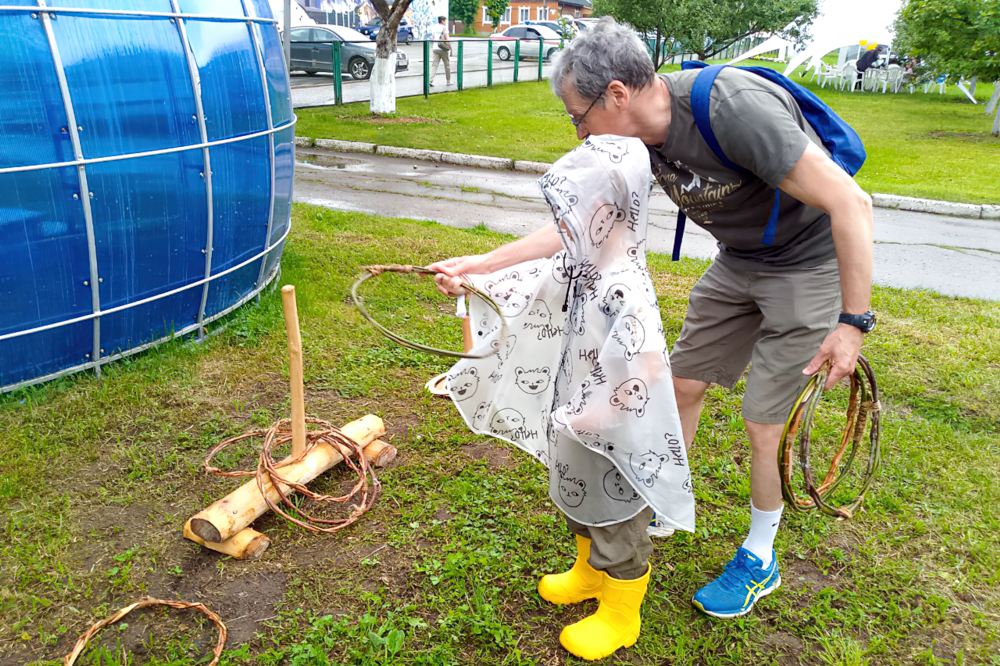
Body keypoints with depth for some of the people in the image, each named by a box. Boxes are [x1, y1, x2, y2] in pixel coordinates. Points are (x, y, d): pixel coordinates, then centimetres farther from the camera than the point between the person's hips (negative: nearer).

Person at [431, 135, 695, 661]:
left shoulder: (623, 289, -34)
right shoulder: (580, 262, -6)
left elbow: (649, 367, -41)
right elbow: (540, 248, 12)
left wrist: (594, 416, -32)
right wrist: (473, 267, 11)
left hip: (613, 436, -9)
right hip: (577, 423, 9)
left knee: (616, 525, 15)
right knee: (578, 502, 30)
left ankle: (620, 616, 41)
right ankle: (590, 574, 58)